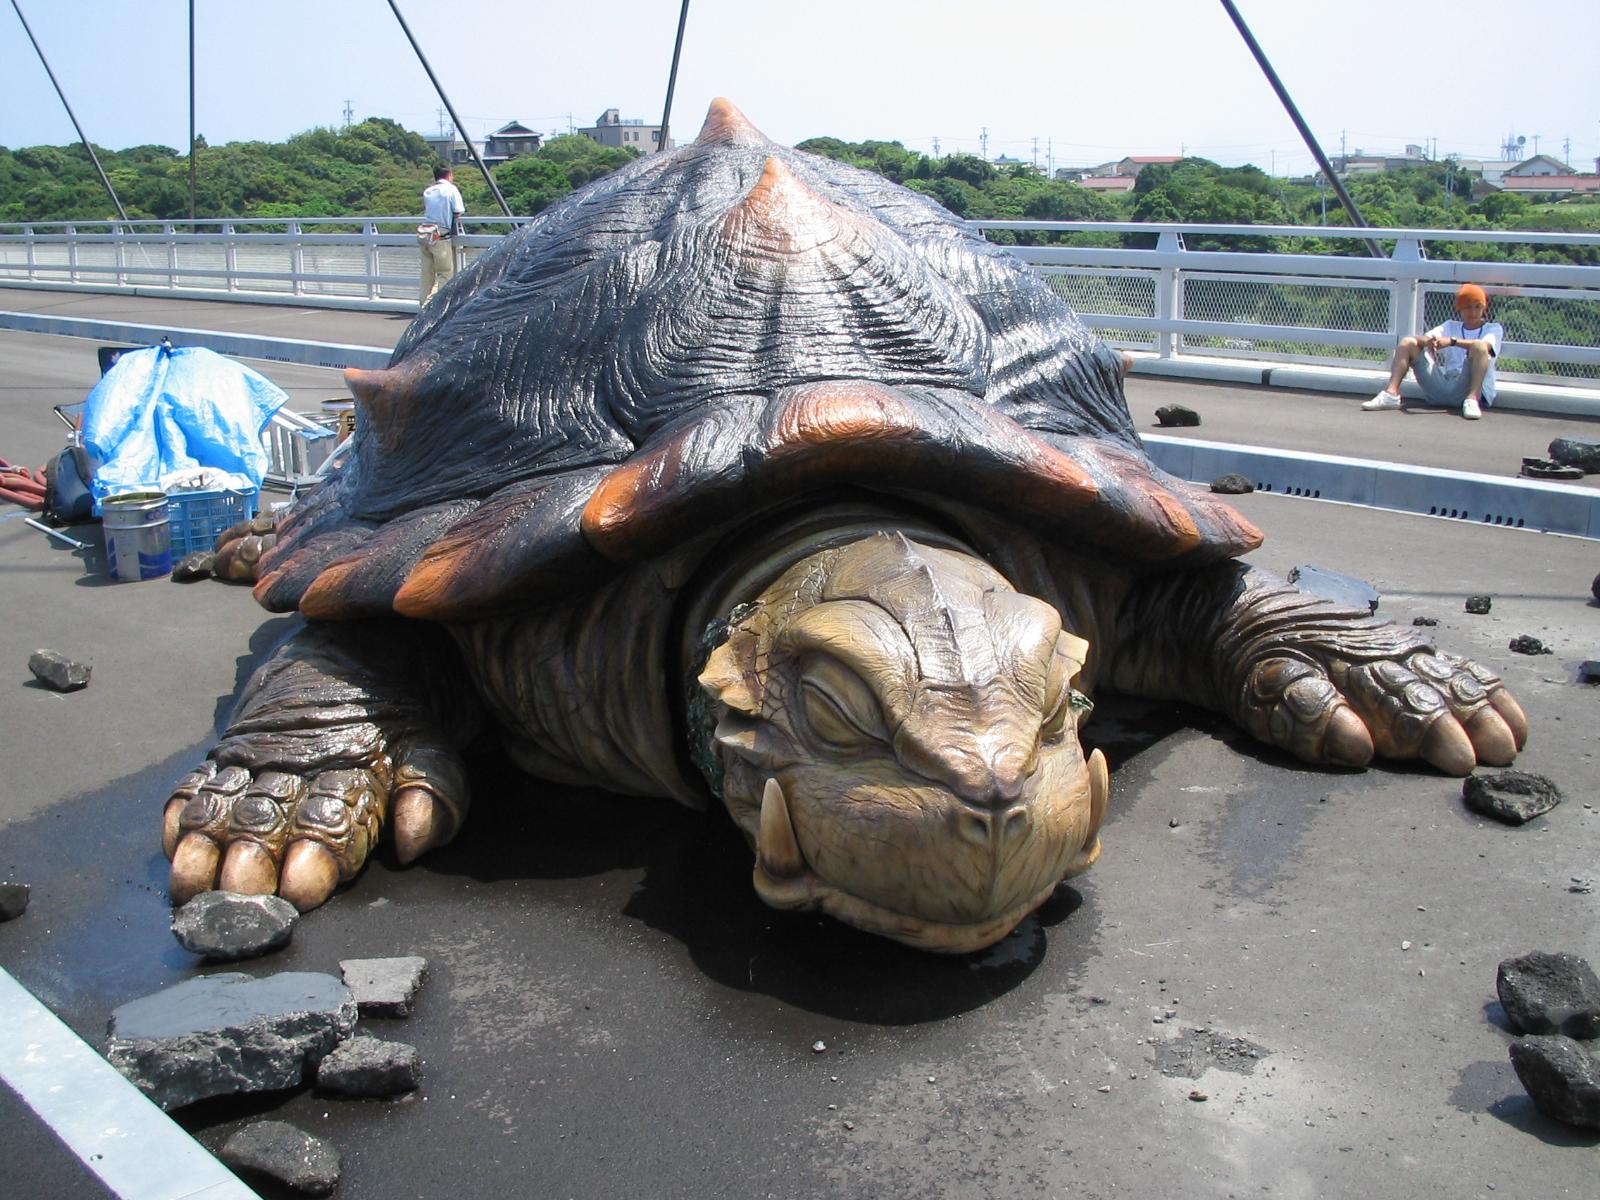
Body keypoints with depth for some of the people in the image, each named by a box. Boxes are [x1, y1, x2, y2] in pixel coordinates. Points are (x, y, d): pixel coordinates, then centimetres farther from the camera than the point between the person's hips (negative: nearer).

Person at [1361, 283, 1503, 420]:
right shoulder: (1450, 326, 26)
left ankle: (1472, 400, -43)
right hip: (1442, 384, 4)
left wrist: (1452, 341, -26)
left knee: (1479, 346, -27)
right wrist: (1427, 341, -20)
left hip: (1467, 386, -4)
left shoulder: (1494, 328, 14)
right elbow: (1425, 338, 5)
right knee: (1408, 343, 0)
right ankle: (1391, 394, -22)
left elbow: (1485, 345, -12)